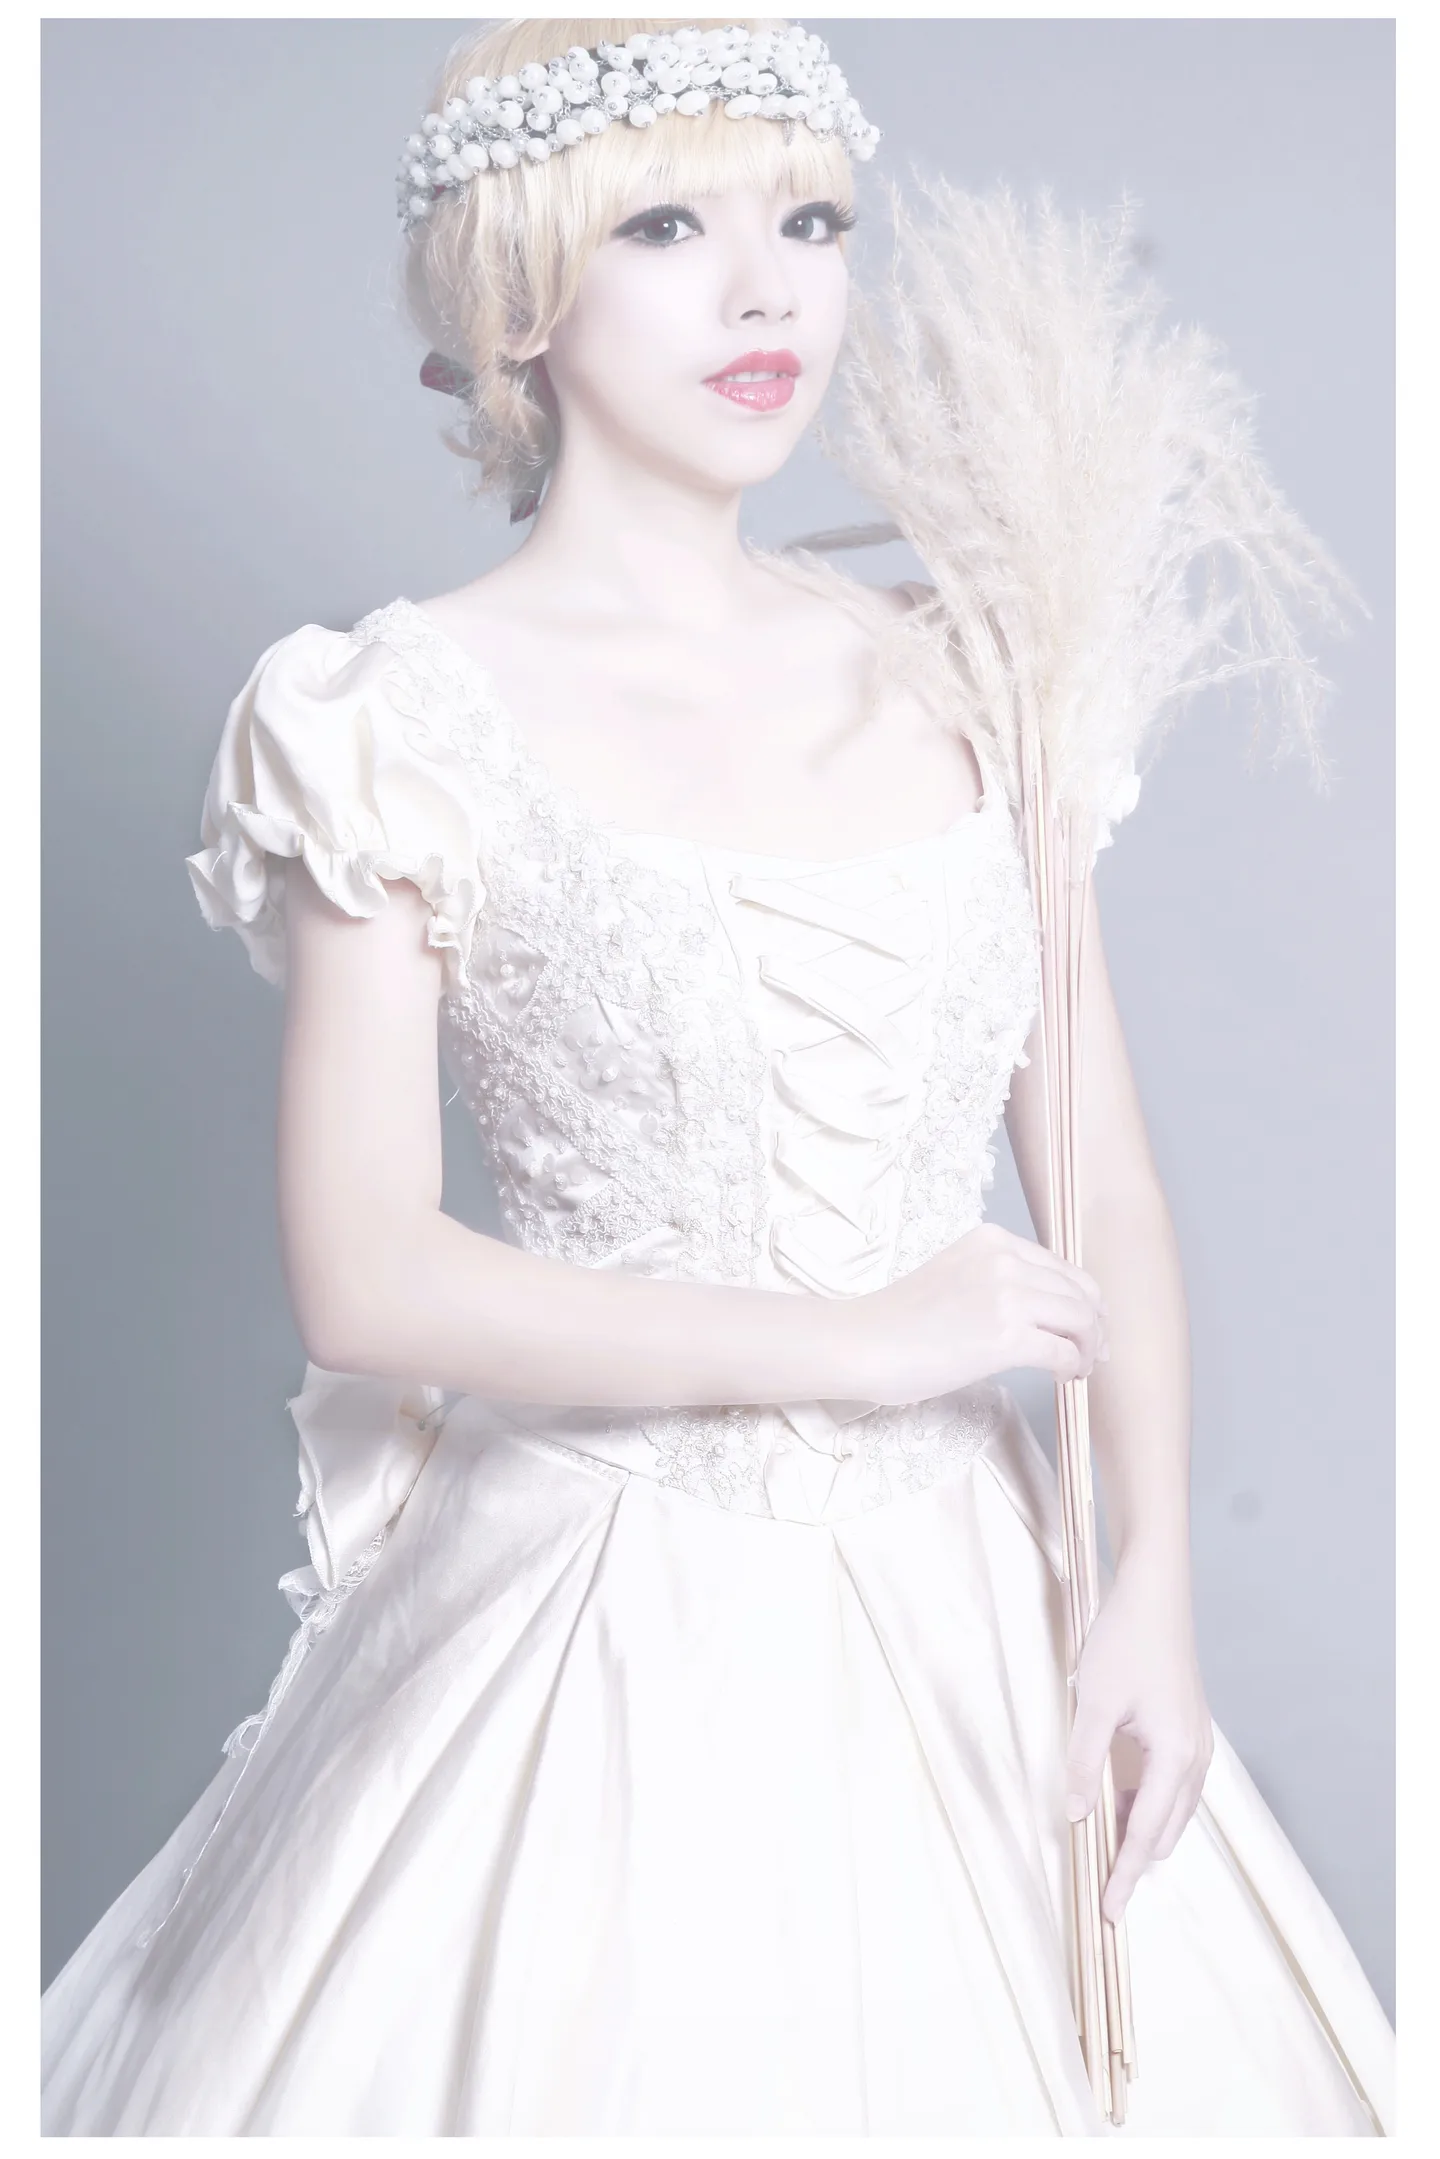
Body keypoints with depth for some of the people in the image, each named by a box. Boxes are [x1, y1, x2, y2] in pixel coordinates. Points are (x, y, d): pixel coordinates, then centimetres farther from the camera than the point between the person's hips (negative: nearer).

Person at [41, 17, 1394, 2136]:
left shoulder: (949, 678, 4)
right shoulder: (414, 723, -8)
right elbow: (366, 1282, -13)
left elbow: (1109, 1185, 4)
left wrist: (1152, 1583, -7)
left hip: (968, 1594, 4)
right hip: (615, 1621, -4)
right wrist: (856, 1341, -13)